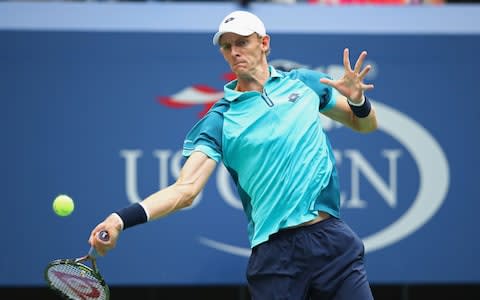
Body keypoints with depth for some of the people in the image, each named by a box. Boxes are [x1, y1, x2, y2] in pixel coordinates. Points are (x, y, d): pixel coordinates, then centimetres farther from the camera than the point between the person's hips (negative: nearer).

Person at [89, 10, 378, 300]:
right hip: (275, 252, -2)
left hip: (332, 238, 2)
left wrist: (358, 100, -5)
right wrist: (123, 219, -24)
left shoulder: (304, 82, 9)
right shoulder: (219, 121, 1)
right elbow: (186, 189, -9)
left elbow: (365, 125, 20)